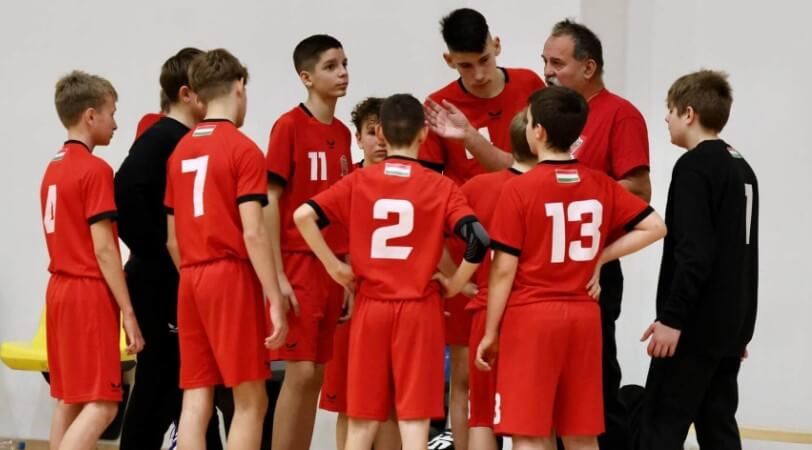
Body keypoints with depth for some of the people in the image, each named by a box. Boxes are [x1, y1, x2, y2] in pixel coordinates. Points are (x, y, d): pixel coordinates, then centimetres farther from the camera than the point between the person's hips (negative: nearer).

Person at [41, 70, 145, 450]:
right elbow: (103, 250, -16)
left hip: (59, 288, 9)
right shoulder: (95, 170, -13)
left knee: (68, 401, 10)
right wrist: (127, 311, -14)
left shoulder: (53, 168, 12)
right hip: (90, 293, -9)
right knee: (101, 405, -10)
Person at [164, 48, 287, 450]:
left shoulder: (180, 150, 12)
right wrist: (275, 299, -13)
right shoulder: (243, 149, -7)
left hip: (191, 281, 6)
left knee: (196, 399, 4)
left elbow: (172, 238, 13)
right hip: (231, 276, -6)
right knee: (250, 399, -2)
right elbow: (253, 232, -14)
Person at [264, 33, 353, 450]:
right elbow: (270, 203, -10)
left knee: (316, 374, 7)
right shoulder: (289, 126, -8)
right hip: (298, 263, -7)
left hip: (332, 267, 7)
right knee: (300, 372, -9)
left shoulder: (342, 133, 11)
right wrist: (277, 275, -15)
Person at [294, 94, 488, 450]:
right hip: (419, 310, -2)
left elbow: (303, 216, -9)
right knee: (414, 419, 0)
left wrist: (334, 267, -1)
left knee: (362, 421, 9)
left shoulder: (358, 182, 1)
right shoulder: (441, 187, -4)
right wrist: (455, 284, -1)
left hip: (370, 307, 2)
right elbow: (477, 238, -16)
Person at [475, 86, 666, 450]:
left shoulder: (518, 190, -11)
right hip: (583, 317, 5)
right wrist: (600, 256, 5)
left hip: (530, 318, -5)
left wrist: (490, 332, -2)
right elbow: (654, 227, 2)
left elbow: (504, 270, -10)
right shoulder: (600, 185, 3)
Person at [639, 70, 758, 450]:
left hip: (696, 326, -9)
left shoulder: (694, 167, -13)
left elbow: (693, 253, -21)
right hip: (731, 325, 9)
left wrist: (672, 317, -20)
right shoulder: (742, 168, 15)